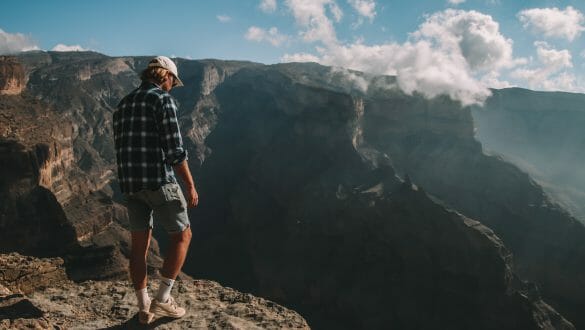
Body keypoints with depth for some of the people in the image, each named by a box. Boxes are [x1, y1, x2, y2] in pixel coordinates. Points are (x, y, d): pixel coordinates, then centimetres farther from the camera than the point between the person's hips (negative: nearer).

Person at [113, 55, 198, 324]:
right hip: (159, 181, -7)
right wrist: (190, 185, -7)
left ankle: (144, 308, 20)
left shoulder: (123, 105, 16)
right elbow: (175, 150, -15)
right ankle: (162, 300, 8)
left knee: (140, 244, 13)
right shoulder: (163, 100, -9)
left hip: (130, 182, 8)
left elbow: (122, 150, 19)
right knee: (182, 235, 8)